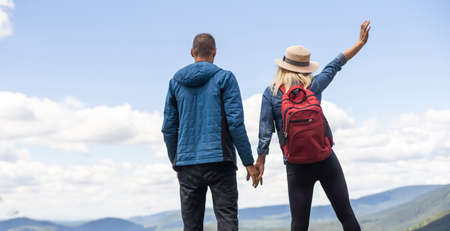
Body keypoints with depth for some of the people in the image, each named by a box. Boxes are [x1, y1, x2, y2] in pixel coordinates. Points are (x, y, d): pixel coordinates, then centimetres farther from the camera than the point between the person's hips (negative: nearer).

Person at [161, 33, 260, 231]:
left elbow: (169, 128, 11)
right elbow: (235, 122, -7)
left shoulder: (175, 82, 11)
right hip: (219, 161, -3)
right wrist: (249, 162, -3)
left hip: (187, 162, 4)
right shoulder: (224, 78, 0)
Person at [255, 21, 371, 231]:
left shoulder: (271, 94, -2)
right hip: (326, 160, 1)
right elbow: (335, 65, 12)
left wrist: (260, 161, 4)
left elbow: (265, 131, -4)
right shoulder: (313, 86, 1)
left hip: (296, 167, 0)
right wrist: (360, 42, 25)